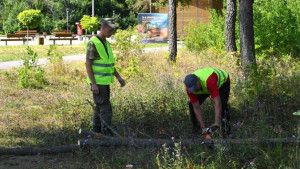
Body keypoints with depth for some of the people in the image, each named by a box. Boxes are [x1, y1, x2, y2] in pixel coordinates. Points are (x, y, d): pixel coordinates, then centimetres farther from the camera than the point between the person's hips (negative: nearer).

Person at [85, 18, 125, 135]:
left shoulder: (105, 43, 11)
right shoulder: (93, 43, -17)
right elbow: (88, 65, -18)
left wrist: (118, 77, 10)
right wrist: (93, 84, -23)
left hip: (105, 81, 9)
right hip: (97, 82, -9)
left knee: (100, 107, 12)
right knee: (106, 108, -10)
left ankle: (96, 132, 20)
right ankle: (107, 133, -6)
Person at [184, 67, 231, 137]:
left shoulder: (209, 81, -48)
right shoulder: (189, 88, -31)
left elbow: (217, 103, -51)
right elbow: (196, 108, -25)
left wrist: (216, 124, -56)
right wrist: (203, 128, -29)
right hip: (205, 87, 5)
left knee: (222, 105, -27)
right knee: (192, 105, -9)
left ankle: (227, 133, -15)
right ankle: (195, 131, 9)